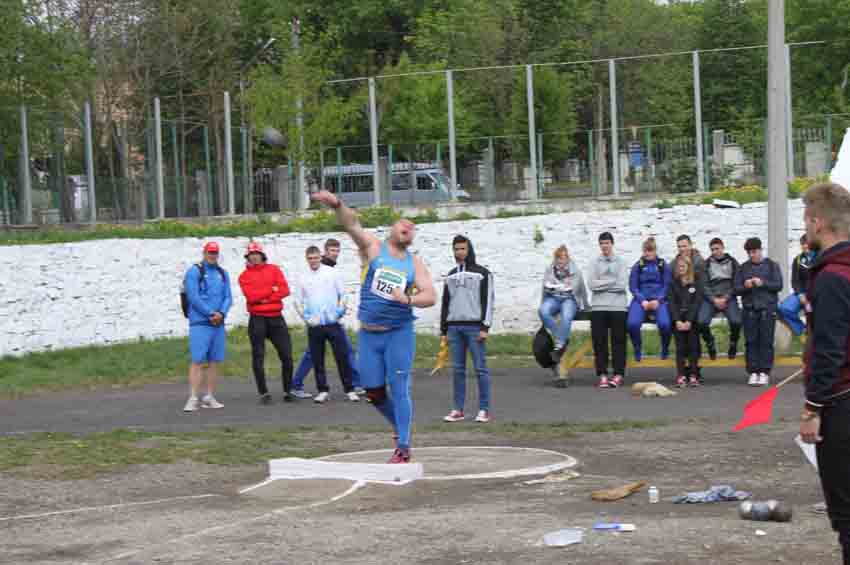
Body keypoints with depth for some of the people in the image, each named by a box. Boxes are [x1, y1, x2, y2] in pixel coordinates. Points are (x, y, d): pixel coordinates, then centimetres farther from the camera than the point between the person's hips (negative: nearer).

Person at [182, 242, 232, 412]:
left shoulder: (223, 273, 14)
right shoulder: (194, 272, -2)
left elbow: (228, 297, 9)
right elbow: (193, 297, -10)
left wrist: (221, 313, -10)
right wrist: (211, 314, -12)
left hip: (218, 324, 5)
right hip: (200, 323, -5)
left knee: (214, 361, 7)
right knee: (197, 361, -9)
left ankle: (209, 397, 14)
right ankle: (193, 399, -10)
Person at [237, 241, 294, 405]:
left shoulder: (274, 269, 9)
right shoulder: (244, 276, 3)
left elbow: (285, 290, -3)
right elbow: (251, 296, -13)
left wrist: (264, 298, -11)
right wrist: (272, 289, -8)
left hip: (276, 317, 2)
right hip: (257, 319, -2)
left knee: (286, 355, 0)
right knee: (258, 357, 0)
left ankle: (288, 391, 11)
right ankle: (263, 393, 7)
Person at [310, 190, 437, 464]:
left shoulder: (415, 264, 5)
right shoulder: (373, 248, 2)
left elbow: (430, 296, -3)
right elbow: (352, 224, -13)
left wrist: (408, 299, -23)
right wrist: (336, 204, -32)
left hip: (399, 333, -1)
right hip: (369, 334, 1)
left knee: (399, 389, -7)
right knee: (373, 392, 6)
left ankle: (403, 448, -4)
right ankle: (400, 427, 31)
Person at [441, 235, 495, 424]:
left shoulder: (482, 273, 3)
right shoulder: (451, 276, 18)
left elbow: (488, 301, -4)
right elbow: (445, 303, 19)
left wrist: (485, 327, -13)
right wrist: (443, 329, 12)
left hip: (474, 326, -5)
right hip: (454, 327, 5)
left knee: (480, 368, -5)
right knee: (458, 369, 4)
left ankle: (484, 410, -3)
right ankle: (458, 410, 6)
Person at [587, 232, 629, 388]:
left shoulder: (621, 263, 9)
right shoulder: (594, 263, 12)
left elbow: (622, 284, -5)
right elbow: (592, 284, -3)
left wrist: (602, 284, -4)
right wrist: (612, 281, -5)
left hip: (618, 307, -1)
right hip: (598, 307, 1)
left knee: (618, 341, -1)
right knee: (599, 342, 0)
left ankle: (618, 374, 1)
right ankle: (602, 374, 4)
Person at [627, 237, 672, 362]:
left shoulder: (663, 265, 7)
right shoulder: (638, 266, 9)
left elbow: (667, 285, 3)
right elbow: (633, 286, 5)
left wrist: (658, 300, -12)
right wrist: (642, 301, -11)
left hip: (659, 299, -1)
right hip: (641, 299, 1)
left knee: (664, 323, -29)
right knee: (632, 323, -27)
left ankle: (665, 349, 2)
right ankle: (637, 350, 0)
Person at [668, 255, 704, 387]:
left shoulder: (697, 281, 1)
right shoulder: (674, 282, 8)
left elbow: (697, 301, -5)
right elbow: (671, 302, 2)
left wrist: (689, 321, -12)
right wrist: (677, 321, -9)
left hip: (692, 318, -2)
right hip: (678, 319, 2)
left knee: (693, 347, -2)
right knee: (680, 347, -1)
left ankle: (693, 376, -1)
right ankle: (681, 376, -3)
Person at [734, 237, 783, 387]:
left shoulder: (772, 266, 7)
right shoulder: (743, 268, 12)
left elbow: (778, 285, -1)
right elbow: (736, 289, 9)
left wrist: (762, 283, -15)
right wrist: (745, 286, -13)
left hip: (767, 308, -2)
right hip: (749, 309, 2)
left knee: (766, 341, -3)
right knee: (751, 341, 0)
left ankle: (765, 372, 1)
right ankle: (753, 372, 4)